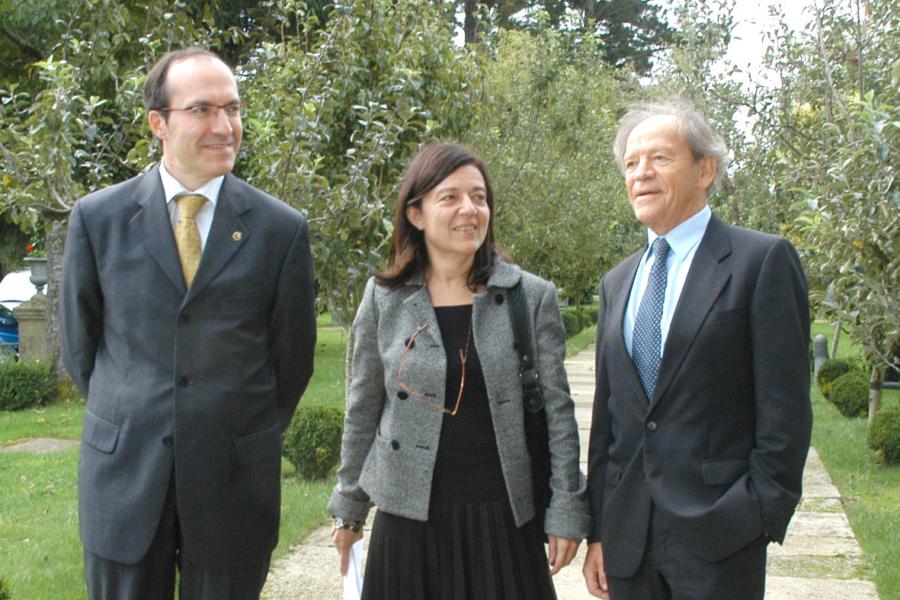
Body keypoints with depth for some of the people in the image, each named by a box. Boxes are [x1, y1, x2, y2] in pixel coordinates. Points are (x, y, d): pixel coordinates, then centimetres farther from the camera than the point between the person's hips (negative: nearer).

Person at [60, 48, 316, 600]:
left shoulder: (282, 229, -3)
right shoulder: (97, 218, -1)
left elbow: (294, 353, 5)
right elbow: (79, 345, 8)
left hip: (234, 481, 0)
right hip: (123, 475, 1)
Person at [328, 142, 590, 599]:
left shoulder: (532, 297, -1)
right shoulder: (383, 299, 1)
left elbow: (557, 410, 0)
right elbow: (362, 412, 8)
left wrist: (566, 510, -3)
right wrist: (349, 508, 11)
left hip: (505, 519, 0)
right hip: (410, 518, 1)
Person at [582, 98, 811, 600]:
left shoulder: (763, 260, -5)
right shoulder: (618, 282, 13)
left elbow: (785, 407, -9)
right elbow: (606, 412, 13)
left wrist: (763, 515, -12)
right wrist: (597, 530, 11)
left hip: (718, 535, -5)